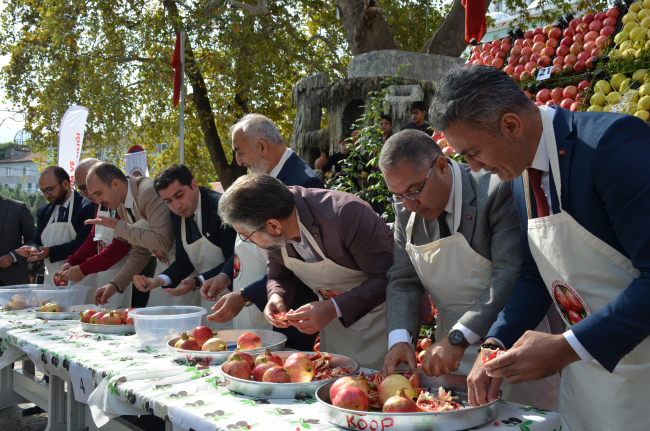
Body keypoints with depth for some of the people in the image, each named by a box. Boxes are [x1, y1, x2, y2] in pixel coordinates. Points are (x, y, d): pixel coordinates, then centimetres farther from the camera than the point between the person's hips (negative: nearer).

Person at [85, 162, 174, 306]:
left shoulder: (149, 192, -23)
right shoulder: (122, 206, 6)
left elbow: (163, 241, -32)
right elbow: (139, 252, 14)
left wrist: (119, 227, -23)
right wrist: (115, 284, 2)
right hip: (164, 266, 9)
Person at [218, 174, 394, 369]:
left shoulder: (346, 214, -34)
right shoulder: (274, 235, -13)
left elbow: (386, 277, -29)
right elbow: (279, 277, 6)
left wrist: (334, 308, -37)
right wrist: (277, 297, -18)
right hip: (335, 317, 6)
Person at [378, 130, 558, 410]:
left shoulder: (497, 192, -19)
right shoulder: (405, 210, 0)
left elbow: (512, 275, -26)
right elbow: (403, 281, 1)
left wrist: (459, 337, -32)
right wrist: (399, 338, -17)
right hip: (453, 349, 5)